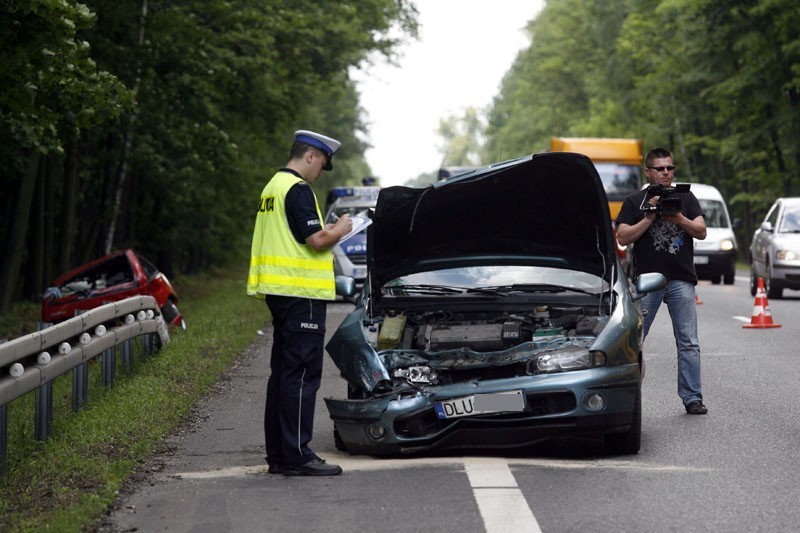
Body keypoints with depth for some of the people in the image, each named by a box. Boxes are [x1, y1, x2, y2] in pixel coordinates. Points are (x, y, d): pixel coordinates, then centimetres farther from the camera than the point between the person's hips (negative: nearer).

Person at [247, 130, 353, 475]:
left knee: (283, 373, 12)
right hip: (301, 292, -10)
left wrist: (327, 232, 18)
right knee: (302, 375, -8)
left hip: (278, 292, 10)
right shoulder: (298, 189, -13)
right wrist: (340, 229, -1)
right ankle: (297, 455, -8)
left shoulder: (273, 187, 19)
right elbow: (317, 240, -19)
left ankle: (278, 454, 16)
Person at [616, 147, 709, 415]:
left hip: (681, 280, 1)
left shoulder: (686, 198, 14)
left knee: (688, 343, -2)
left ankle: (692, 397, 2)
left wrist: (678, 218, -11)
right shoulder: (634, 201, 9)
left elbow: (701, 231, 5)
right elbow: (623, 237, -2)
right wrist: (650, 217, -10)